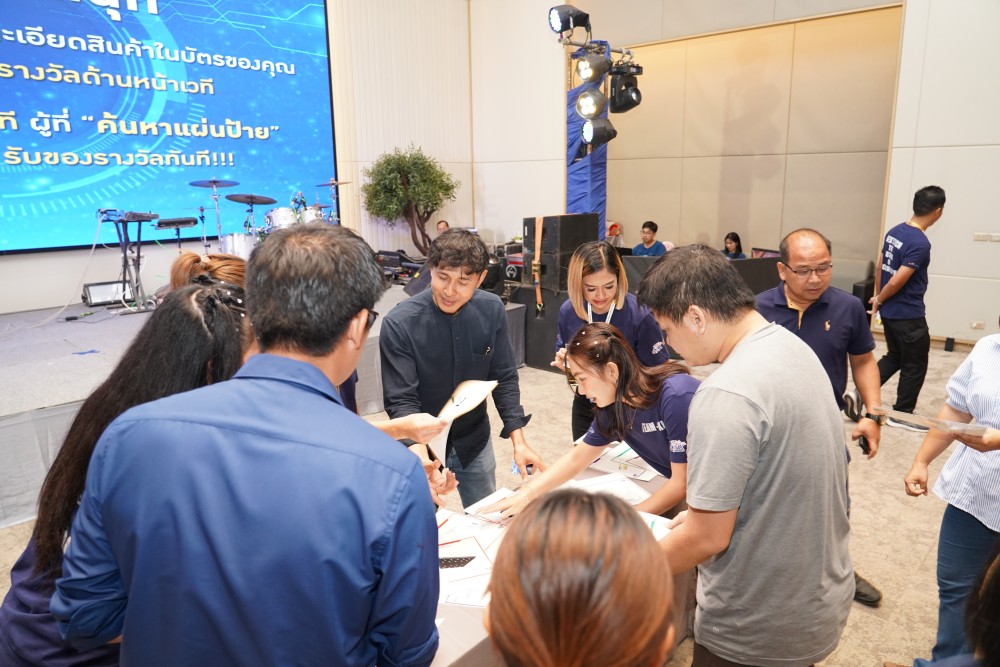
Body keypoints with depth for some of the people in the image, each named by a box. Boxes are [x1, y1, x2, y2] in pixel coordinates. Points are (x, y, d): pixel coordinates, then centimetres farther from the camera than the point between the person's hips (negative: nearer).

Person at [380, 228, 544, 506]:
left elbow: (504, 378, -5)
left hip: (474, 440, 4)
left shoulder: (492, 310, -12)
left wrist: (518, 441, -14)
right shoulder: (399, 324, -24)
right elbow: (401, 401, -23)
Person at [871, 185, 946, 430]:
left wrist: (877, 296, 17)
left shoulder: (894, 232, 2)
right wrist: (879, 300, -7)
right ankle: (902, 414, 19)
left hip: (890, 312, 8)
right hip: (909, 316, -8)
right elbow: (897, 282, -23)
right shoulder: (921, 243, -22)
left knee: (894, 357, 21)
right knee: (915, 366, 9)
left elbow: (881, 268, 10)